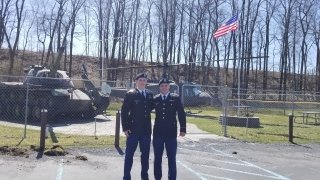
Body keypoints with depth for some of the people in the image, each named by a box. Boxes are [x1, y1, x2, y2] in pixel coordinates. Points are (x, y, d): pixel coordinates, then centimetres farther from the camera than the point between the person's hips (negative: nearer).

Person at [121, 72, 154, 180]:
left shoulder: (150, 94, 8)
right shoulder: (130, 94, -5)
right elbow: (124, 112, -7)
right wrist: (125, 128, -11)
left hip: (146, 129, 5)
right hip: (133, 129, -4)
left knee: (145, 154, 11)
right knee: (129, 154, 2)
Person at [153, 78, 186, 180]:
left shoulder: (175, 98, 1)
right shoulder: (155, 99, 5)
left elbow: (181, 114, 0)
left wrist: (183, 129, -5)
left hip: (171, 132, -2)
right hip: (158, 132, 2)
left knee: (171, 158, 3)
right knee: (157, 158, 10)